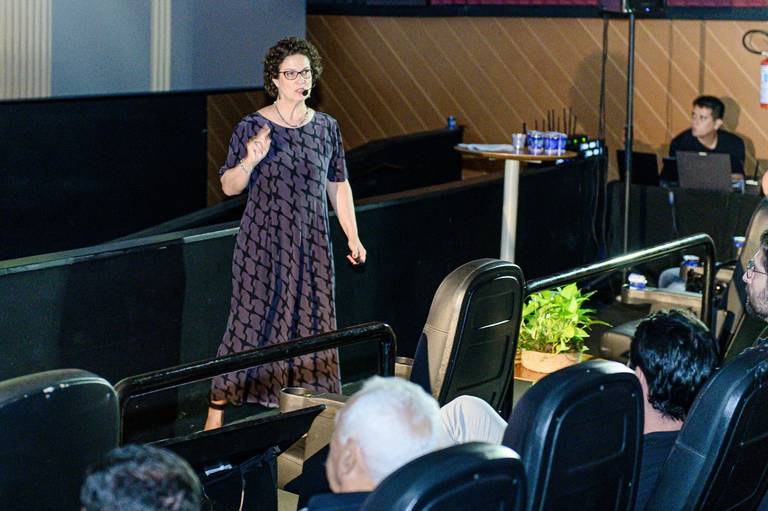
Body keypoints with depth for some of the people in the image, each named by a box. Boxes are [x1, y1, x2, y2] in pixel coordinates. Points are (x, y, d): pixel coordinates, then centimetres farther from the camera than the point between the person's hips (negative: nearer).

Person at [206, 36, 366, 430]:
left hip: (311, 246, 4)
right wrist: (250, 161, -24)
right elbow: (229, 187, -5)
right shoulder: (251, 127, -6)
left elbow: (338, 185, 14)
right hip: (262, 244, -4)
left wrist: (352, 236, 10)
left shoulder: (326, 127, 7)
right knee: (250, 321, -4)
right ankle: (217, 409, 4)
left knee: (310, 324, 5)